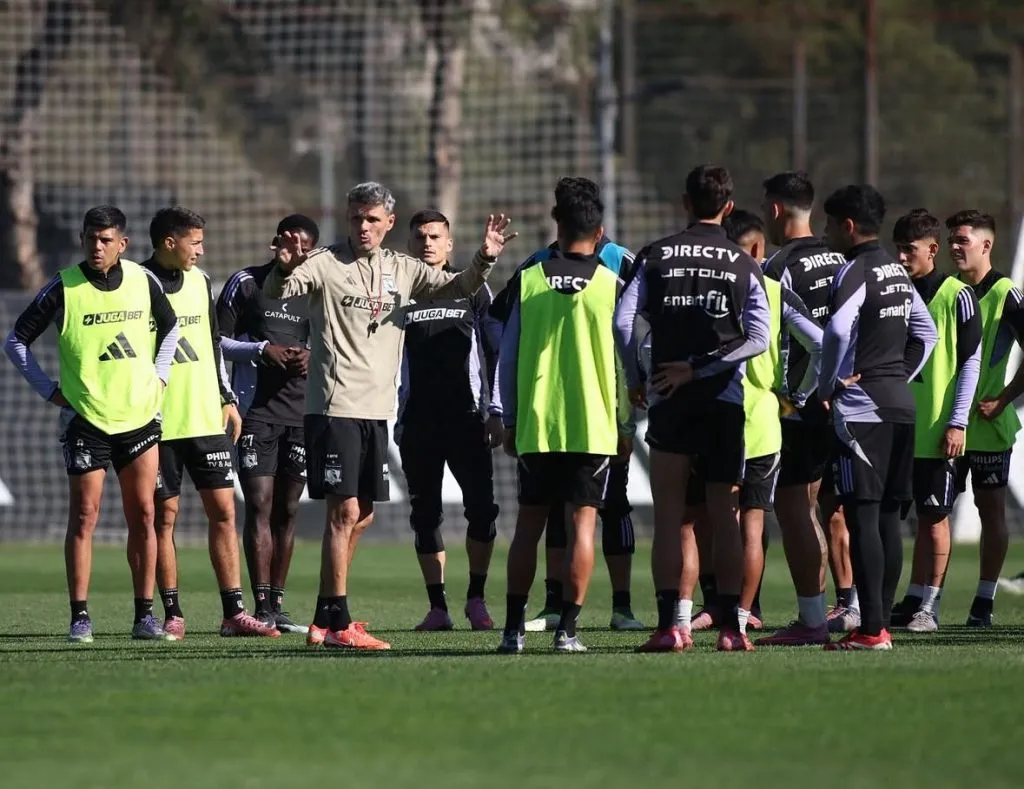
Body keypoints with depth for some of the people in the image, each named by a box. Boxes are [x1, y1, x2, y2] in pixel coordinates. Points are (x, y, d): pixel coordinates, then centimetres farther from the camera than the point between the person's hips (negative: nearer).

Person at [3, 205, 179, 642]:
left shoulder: (142, 281, 2)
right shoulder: (63, 288, -8)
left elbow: (169, 327, 22)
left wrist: (159, 377, 11)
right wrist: (50, 390, -3)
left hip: (139, 416, 3)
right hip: (85, 420, -3)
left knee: (143, 515, 3)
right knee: (84, 516, -4)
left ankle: (144, 616, 9)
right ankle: (80, 618, 0)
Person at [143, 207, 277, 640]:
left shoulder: (199, 281, 12)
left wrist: (228, 398, 17)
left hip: (207, 419, 5)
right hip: (159, 422, -5)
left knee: (223, 510, 1)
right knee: (164, 515, 0)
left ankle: (233, 612, 2)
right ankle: (172, 614, 6)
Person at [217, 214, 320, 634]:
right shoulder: (245, 283, 1)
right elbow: (217, 341, 0)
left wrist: (312, 356, -2)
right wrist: (262, 350, -14)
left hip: (301, 410, 4)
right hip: (256, 408, -4)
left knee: (288, 510, 6)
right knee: (259, 505, -9)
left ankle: (277, 604, 11)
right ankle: (262, 605, -11)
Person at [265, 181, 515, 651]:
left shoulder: (402, 271, 11)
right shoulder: (326, 264, -4)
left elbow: (456, 287, 9)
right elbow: (275, 293, -15)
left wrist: (484, 260, -9)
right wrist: (285, 268, -36)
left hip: (377, 409, 7)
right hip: (334, 405, -7)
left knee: (362, 515, 11)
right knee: (344, 511, -11)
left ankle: (324, 619, 20)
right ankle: (337, 624, -10)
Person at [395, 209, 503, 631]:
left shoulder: (472, 289, 8)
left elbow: (496, 351, 9)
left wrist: (495, 412, 4)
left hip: (467, 418, -1)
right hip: (416, 422, 1)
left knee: (482, 508, -10)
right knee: (425, 514, 3)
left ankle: (476, 598, 3)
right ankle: (437, 607, 8)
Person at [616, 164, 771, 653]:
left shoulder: (655, 256, 2)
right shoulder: (744, 265, 2)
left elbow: (623, 320, -6)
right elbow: (759, 338, -9)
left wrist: (634, 381, 5)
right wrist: (698, 369, -7)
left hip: (669, 400, 0)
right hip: (724, 402, 0)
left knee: (668, 516, 3)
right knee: (724, 517, 6)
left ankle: (669, 624, -6)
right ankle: (729, 626, 3)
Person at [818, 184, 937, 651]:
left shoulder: (856, 272, -11)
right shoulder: (897, 272, 16)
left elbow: (838, 331, -25)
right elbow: (926, 333, 24)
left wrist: (827, 387, -13)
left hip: (860, 408, -9)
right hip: (901, 405, 9)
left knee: (862, 517, -9)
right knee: (888, 517, 10)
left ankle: (871, 629, -14)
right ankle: (881, 624, 12)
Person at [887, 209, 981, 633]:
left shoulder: (956, 296, -4)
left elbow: (971, 361, -5)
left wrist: (957, 423, -10)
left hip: (937, 431, -5)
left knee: (934, 517, 0)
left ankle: (927, 606, 5)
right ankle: (910, 602, 7)